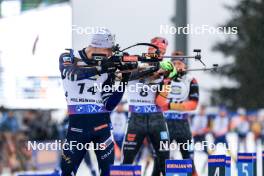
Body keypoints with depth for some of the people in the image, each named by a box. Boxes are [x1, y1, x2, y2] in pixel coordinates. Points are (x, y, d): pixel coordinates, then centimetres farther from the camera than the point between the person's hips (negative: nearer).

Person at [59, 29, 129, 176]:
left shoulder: (107, 67, 4)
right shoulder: (68, 58, -2)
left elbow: (109, 105, 0)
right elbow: (73, 74, -27)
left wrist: (124, 82, -11)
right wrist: (99, 68, -38)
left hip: (101, 125, 2)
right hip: (77, 125, -2)